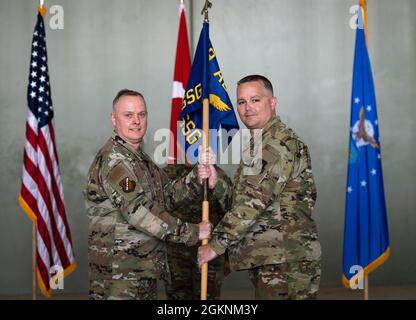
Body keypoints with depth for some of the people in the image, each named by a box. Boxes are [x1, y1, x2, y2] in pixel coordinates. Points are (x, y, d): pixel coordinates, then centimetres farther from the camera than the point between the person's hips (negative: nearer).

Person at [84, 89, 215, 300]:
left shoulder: (140, 158, 16)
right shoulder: (114, 160, -17)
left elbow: (166, 195, 11)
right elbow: (139, 213, -24)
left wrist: (198, 179, -5)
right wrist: (191, 232, -19)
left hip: (144, 267, 10)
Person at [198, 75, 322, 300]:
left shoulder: (281, 140, -13)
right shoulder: (257, 144, 19)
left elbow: (255, 200, -20)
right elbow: (242, 197, 16)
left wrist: (217, 244, -17)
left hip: (285, 261, -9)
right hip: (266, 258, 9)